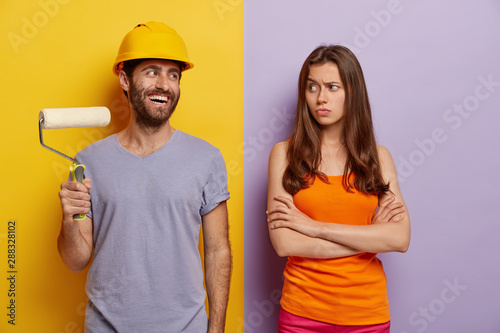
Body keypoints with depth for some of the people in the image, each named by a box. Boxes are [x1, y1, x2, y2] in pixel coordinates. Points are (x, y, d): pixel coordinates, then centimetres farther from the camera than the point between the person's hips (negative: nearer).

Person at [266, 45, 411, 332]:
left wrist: (315, 226, -16)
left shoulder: (378, 157, 1)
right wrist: (371, 235, -12)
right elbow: (284, 243, -14)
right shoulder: (285, 153, -5)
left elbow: (401, 238, -12)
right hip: (303, 310, -1)